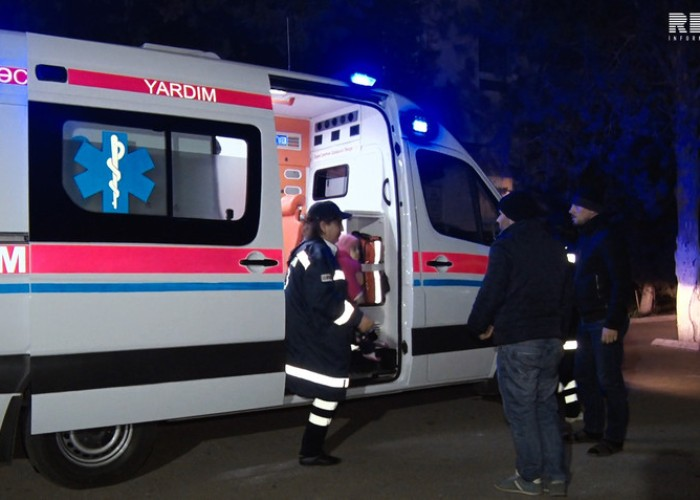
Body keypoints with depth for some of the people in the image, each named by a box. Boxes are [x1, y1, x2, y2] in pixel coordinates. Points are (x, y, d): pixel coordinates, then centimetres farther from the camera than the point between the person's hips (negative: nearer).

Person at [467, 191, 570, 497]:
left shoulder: (506, 246, -9)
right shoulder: (554, 247, 15)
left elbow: (491, 292, -13)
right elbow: (565, 294, 19)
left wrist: (479, 325, 2)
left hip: (517, 342, -7)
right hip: (551, 340, 8)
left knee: (520, 411, 2)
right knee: (546, 408, 15)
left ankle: (530, 478, 9)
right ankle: (556, 476, 17)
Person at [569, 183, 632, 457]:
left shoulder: (607, 238, -14)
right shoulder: (585, 238, 15)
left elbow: (621, 283, -19)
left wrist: (613, 323, -22)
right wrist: (580, 317, 14)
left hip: (604, 322, -10)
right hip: (587, 321, 10)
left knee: (608, 380, -2)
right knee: (584, 375, 15)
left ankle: (614, 437, 8)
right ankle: (593, 428, 27)